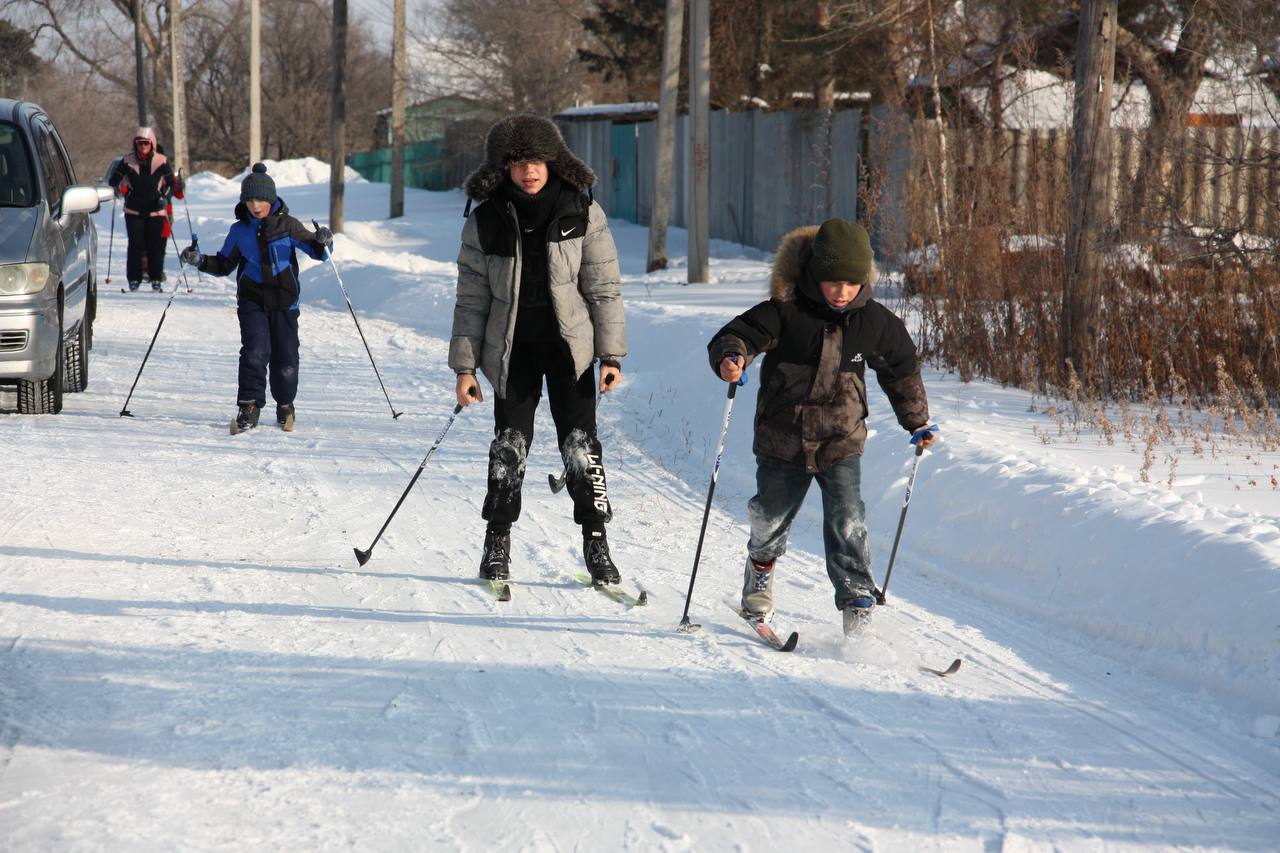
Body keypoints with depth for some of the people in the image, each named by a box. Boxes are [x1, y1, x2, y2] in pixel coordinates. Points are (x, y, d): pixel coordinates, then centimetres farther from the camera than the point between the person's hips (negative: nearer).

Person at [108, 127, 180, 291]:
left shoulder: (162, 161, 1)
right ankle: (134, 279, 2)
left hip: (156, 210, 0)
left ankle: (156, 278, 8)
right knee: (135, 245, -4)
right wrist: (117, 188, -8)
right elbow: (113, 180, 10)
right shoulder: (127, 161, 1)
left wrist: (166, 198, -7)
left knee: (156, 245, -1)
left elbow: (172, 183, 7)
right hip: (134, 210, 0)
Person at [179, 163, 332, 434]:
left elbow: (315, 250, -1)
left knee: (285, 360, 1)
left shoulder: (287, 225, -2)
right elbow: (224, 265, 16)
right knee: (255, 352, -17)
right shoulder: (239, 231, 5)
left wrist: (322, 242, -23)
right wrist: (200, 261, 0)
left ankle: (285, 407, 23)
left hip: (284, 301, -1)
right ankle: (249, 409, -13)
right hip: (252, 301, 1)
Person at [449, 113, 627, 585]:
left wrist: (611, 354, -4)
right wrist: (465, 365, -1)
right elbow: (471, 299, 2)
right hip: (512, 347, 1)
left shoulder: (583, 213, -4)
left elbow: (604, 288, 0)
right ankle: (497, 541, 14)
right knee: (510, 445, 0)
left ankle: (595, 542, 5)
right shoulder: (486, 219, -3)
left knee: (580, 443, -4)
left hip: (568, 343, 0)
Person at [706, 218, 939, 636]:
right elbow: (740, 333, -19)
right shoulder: (786, 312, -14)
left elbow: (902, 369, 13)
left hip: (841, 443, 1)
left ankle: (858, 607, -11)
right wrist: (730, 357, -43)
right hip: (783, 441, -1)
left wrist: (917, 421, 22)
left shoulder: (873, 321, -3)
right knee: (770, 520, 16)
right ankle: (760, 571, 46)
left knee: (848, 526, -14)